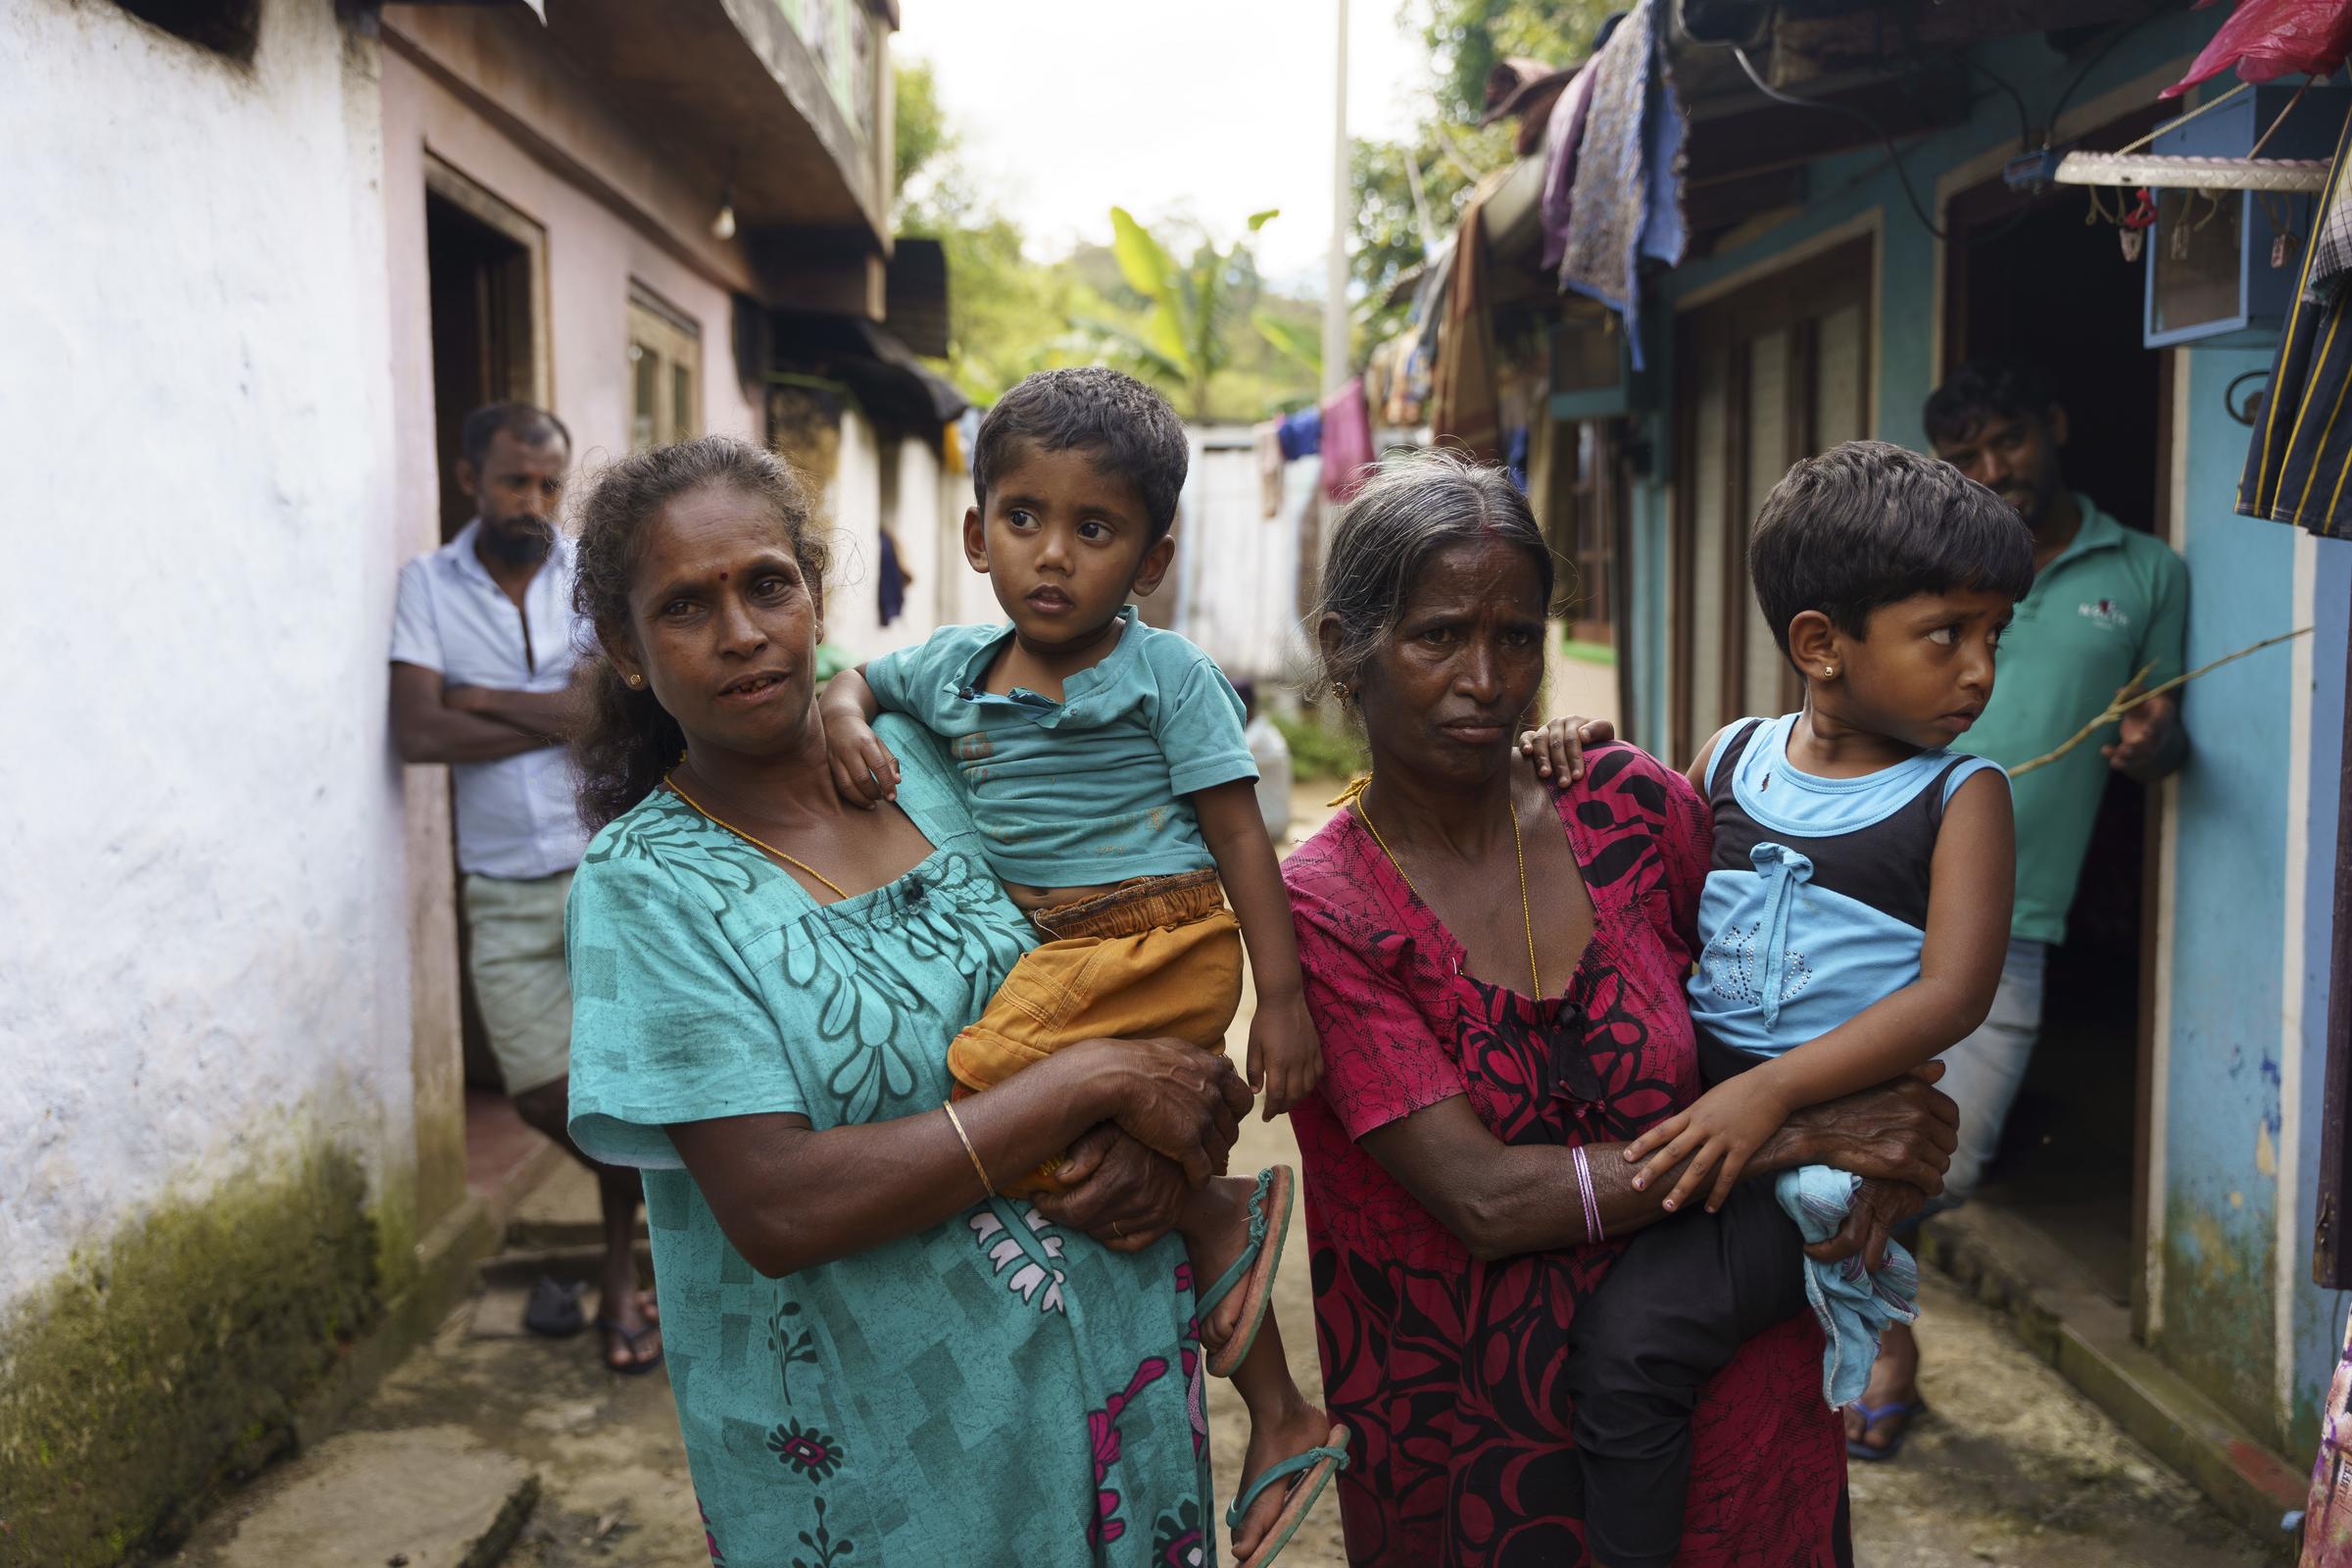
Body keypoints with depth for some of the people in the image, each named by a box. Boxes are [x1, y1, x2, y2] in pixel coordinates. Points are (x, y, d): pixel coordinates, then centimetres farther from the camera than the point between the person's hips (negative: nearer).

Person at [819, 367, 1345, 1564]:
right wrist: (844, 723, 0)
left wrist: (1281, 996, -12)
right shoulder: (952, 668, 7)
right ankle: (1282, 1424, 29)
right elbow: (854, 680, 25)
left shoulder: (1166, 675, -7)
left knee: (984, 1081, -27)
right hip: (1051, 953, 7)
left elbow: (1238, 833, -8)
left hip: (1156, 939, -6)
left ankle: (1224, 1215, -7)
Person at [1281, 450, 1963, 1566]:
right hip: (1482, 1433, -2)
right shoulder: (1318, 912, -15)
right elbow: (1481, 1199, -21)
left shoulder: (1627, 808, -6)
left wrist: (1882, 1154, -13)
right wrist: (1803, 1137, -21)